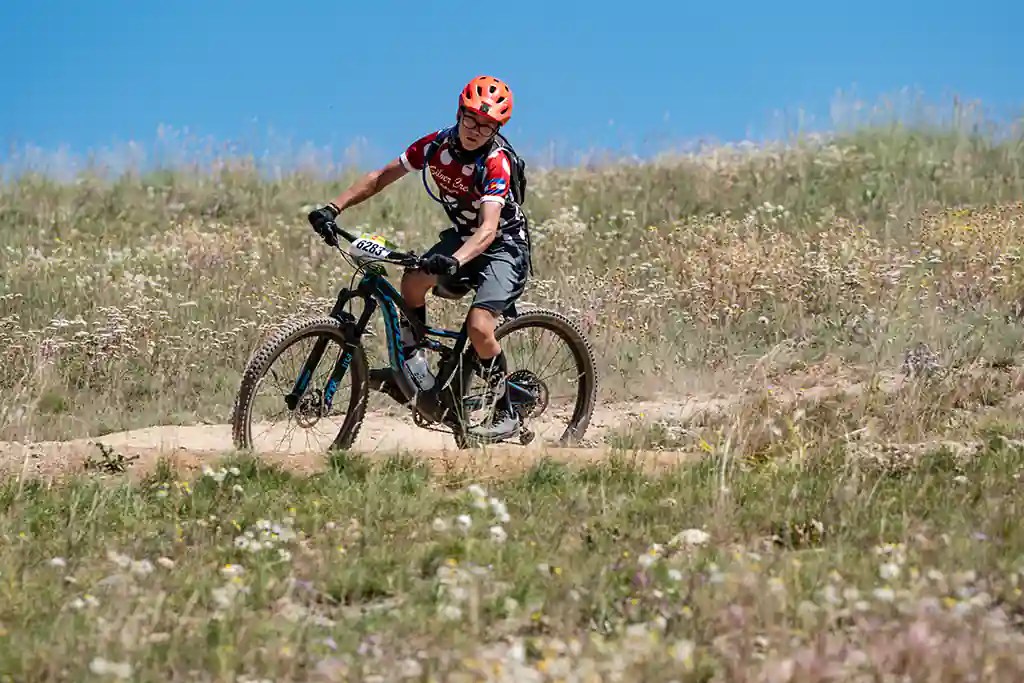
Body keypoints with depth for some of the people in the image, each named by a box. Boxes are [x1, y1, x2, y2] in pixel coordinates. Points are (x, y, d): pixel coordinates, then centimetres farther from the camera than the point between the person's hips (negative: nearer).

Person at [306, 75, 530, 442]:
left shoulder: (496, 164, -28)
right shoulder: (437, 144, -11)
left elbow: (489, 229, -40)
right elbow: (381, 176, -3)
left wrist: (454, 261, -58)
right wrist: (333, 208, -14)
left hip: (503, 244, -6)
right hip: (461, 236, 6)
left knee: (478, 326, -24)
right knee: (414, 280, -23)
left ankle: (506, 414, -6)